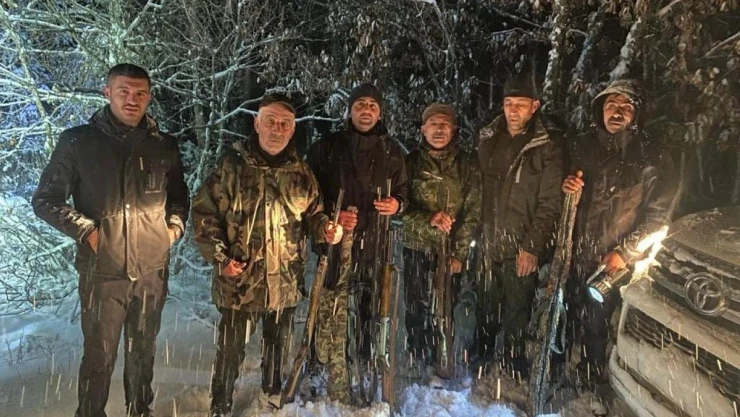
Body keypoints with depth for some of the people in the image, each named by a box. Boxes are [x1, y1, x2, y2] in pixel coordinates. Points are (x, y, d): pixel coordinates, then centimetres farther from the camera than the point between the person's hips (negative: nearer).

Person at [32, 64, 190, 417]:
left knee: (143, 352, 18)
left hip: (153, 270, 3)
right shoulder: (78, 141, -4)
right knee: (99, 356, 8)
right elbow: (45, 200, 0)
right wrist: (86, 230, -11)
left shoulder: (164, 146, 4)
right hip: (103, 271, -3)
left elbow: (179, 197, 18)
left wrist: (174, 227, 1)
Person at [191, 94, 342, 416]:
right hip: (239, 279, -3)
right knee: (231, 348, 7)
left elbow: (312, 214, 11)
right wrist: (219, 257, -13)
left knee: (278, 344, 20)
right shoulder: (232, 165, -7)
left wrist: (325, 229, -11)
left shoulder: (301, 171, 3)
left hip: (284, 281, 4)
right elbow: (204, 212, -5)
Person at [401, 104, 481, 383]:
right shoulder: (411, 163, 4)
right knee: (416, 310, 5)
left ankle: (441, 367, 16)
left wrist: (459, 253, -7)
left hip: (451, 252, -1)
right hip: (416, 248, 1)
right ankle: (417, 365, 22)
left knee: (444, 310, -1)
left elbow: (473, 212, 0)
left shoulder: (467, 164, 3)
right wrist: (428, 219, -19)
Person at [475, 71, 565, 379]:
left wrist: (533, 247, -13)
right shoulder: (488, 138, 8)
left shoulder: (548, 145, -5)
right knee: (484, 312, 13)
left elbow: (550, 203, -8)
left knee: (516, 319, 5)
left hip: (521, 249, -4)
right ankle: (481, 362, 31)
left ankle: (514, 374, 22)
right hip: (486, 245, 4)